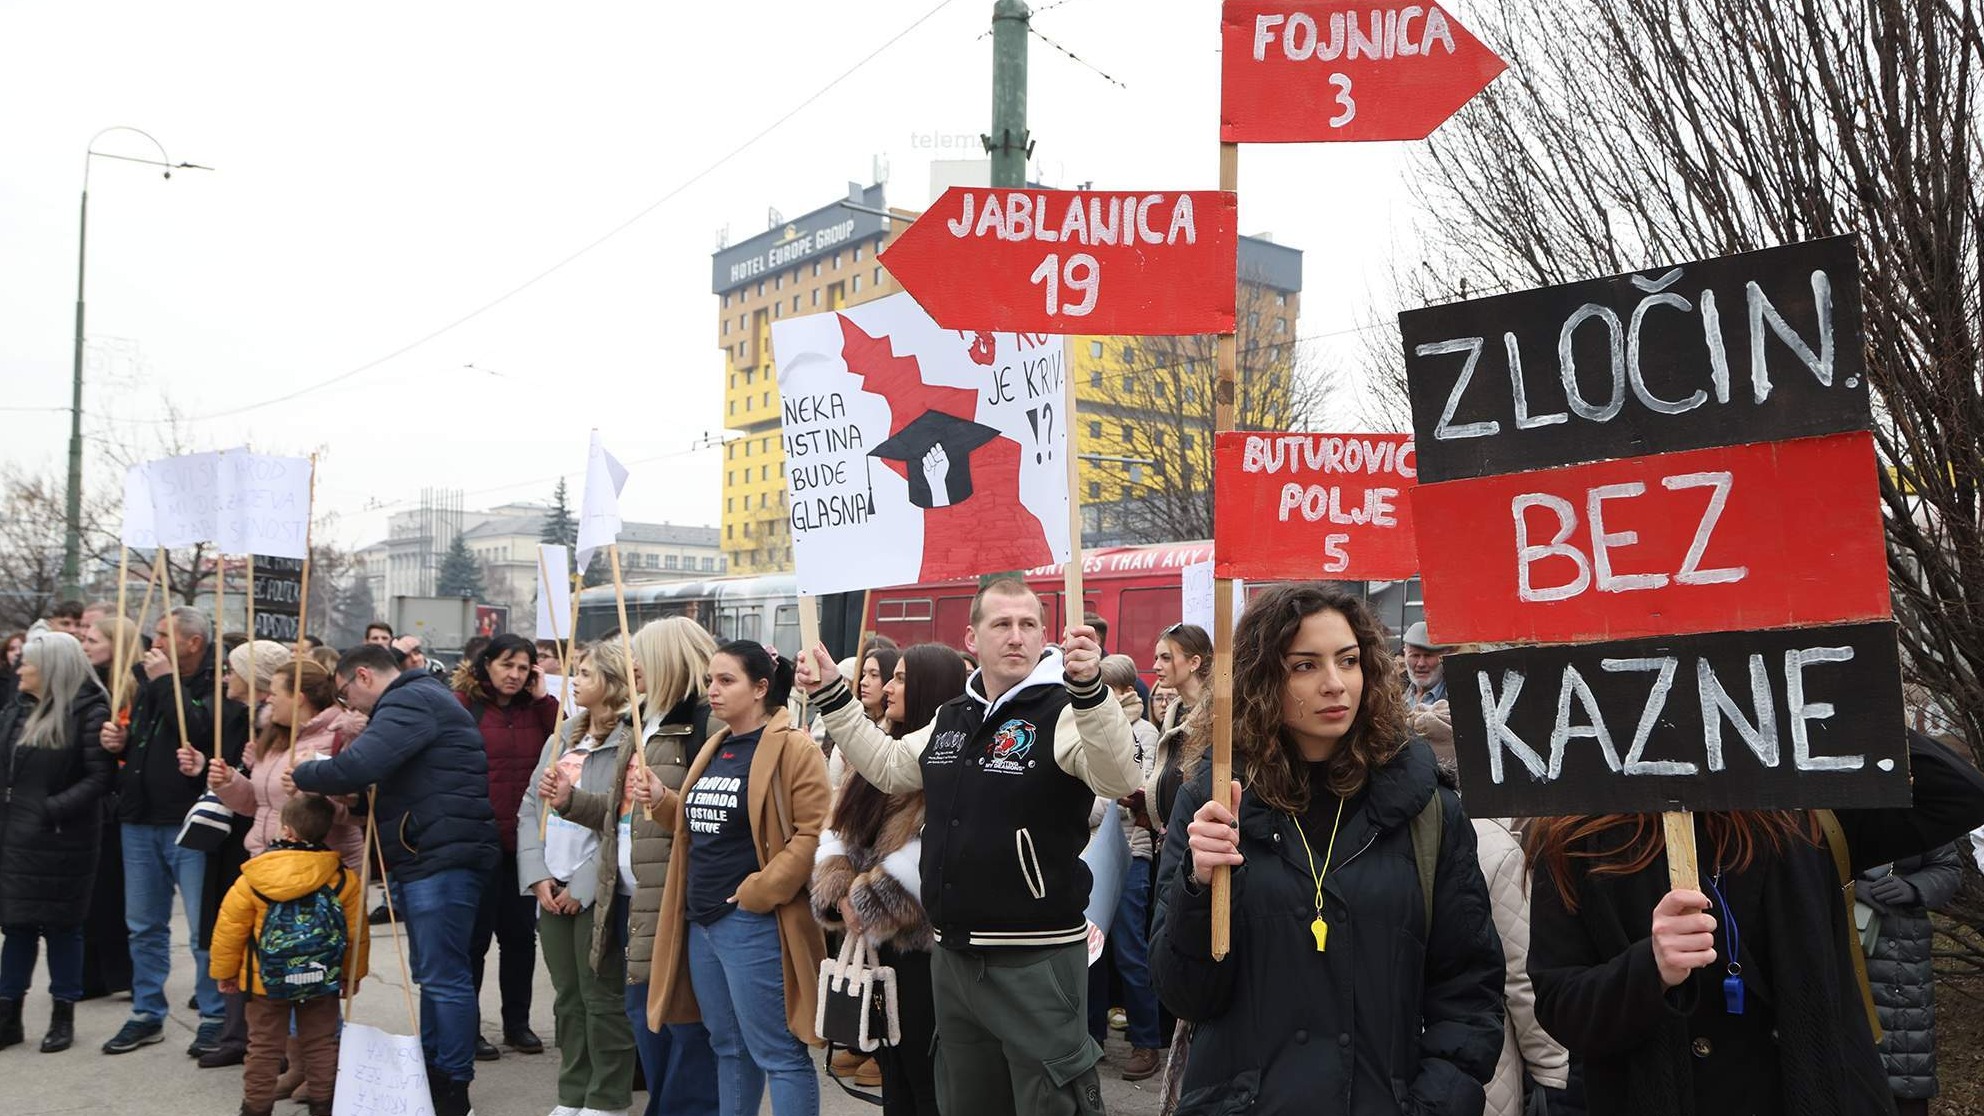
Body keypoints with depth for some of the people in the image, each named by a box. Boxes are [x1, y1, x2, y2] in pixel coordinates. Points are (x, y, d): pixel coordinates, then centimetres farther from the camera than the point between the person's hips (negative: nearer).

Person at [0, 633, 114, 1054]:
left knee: (62, 926, 6)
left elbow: (100, 779, -15)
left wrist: (52, 809, -21)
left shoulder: (89, 713, -11)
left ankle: (63, 1017, 19)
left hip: (63, 842, -6)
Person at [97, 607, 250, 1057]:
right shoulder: (150, 682, 13)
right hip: (140, 821, 8)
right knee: (143, 926, 16)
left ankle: (214, 1017, 12)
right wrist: (119, 742, 1)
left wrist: (166, 683, -20)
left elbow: (202, 734, -28)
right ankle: (147, 1014, 29)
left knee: (205, 929, 0)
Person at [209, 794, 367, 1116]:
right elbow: (356, 932, -1)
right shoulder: (344, 878, -8)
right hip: (323, 980, 1)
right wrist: (353, 975, 14)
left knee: (264, 1046, 12)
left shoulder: (252, 880, -10)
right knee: (321, 1042, 13)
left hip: (267, 981, -1)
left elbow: (229, 929, -4)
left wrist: (225, 972, 12)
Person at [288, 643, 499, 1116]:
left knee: (443, 976, -6)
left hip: (442, 858, -11)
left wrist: (301, 775, -7)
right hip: (424, 859, 11)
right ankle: (430, 1074, 27)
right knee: (431, 973, 17)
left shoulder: (410, 701, -12)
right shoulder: (419, 699, 23)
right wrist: (356, 796, 8)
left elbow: (357, 766, -24)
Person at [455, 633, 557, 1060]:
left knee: (520, 934, 12)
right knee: (475, 936, 5)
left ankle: (517, 1023, 25)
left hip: (524, 841, 5)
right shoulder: (463, 705, -6)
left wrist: (544, 698, -4)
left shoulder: (535, 709, 9)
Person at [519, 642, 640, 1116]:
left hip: (599, 892, -7)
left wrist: (583, 886, -17)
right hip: (552, 890, 7)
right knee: (567, 998, 14)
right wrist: (538, 877, -2)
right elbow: (530, 809, 10)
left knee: (602, 999, -1)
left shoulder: (630, 743, -10)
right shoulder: (560, 740, 15)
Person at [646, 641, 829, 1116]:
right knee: (729, 1049, 18)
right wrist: (663, 801, 7)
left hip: (754, 924, -9)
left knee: (778, 1054, -3)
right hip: (701, 920, 9)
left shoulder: (793, 748, -12)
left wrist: (758, 893, -18)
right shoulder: (715, 747, 15)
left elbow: (814, 833, -18)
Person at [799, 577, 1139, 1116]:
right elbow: (887, 768, 24)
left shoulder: (1063, 713, -13)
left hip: (1038, 959, -7)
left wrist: (1089, 687, -45)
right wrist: (832, 695, 19)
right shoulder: (950, 718, 10)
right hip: (953, 957, 8)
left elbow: (1119, 780, -31)